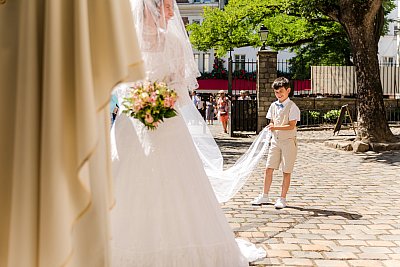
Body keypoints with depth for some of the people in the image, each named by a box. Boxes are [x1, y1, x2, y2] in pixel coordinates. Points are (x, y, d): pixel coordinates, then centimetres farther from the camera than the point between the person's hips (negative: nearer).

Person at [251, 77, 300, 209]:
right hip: (275, 140, 5)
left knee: (286, 171, 2)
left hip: (288, 141, -5)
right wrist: (270, 129, -3)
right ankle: (264, 196, 16)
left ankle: (282, 198, 11)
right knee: (269, 168, 5)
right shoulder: (273, 106, 9)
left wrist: (276, 127, -27)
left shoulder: (292, 107, -9)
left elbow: (291, 126, -17)